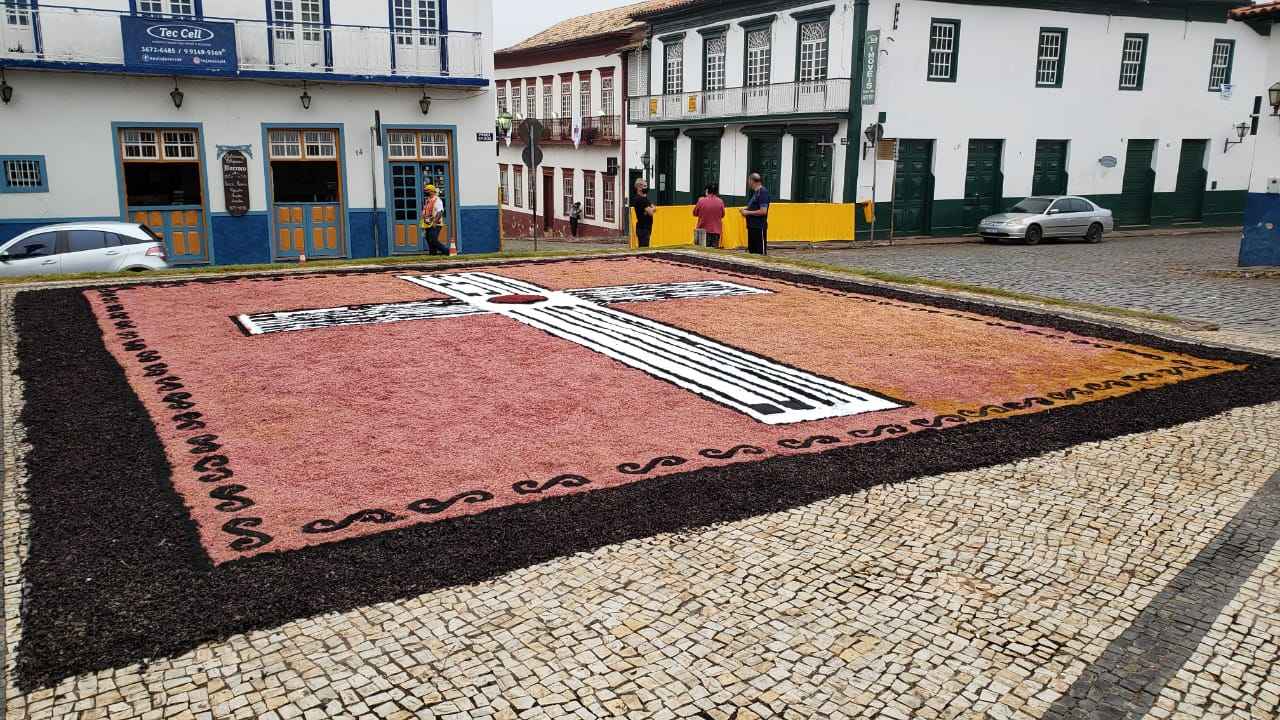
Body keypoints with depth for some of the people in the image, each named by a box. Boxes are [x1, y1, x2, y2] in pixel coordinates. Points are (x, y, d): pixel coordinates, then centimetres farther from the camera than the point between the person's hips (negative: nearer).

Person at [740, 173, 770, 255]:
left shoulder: (763, 192, -13)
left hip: (759, 227, -10)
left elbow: (763, 211, -20)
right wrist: (746, 209, 8)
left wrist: (748, 212, -13)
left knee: (760, 252, -7)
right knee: (751, 251, 13)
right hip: (752, 226, 10)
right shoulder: (755, 192, 15)